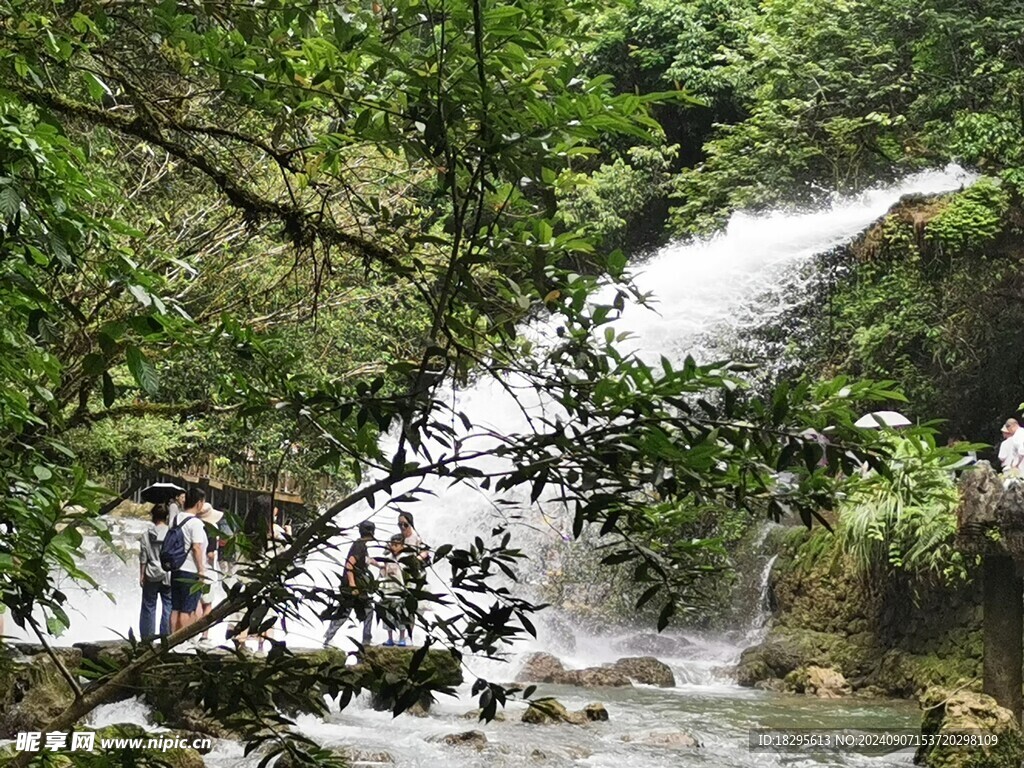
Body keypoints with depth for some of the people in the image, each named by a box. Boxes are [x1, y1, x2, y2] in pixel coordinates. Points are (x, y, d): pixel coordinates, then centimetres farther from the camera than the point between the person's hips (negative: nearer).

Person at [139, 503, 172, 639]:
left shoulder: (146, 535, -3)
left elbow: (143, 558, 0)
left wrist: (141, 575, 8)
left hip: (151, 577, 1)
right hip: (169, 576, -1)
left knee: (148, 607, 10)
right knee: (168, 607, 5)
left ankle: (146, 638, 13)